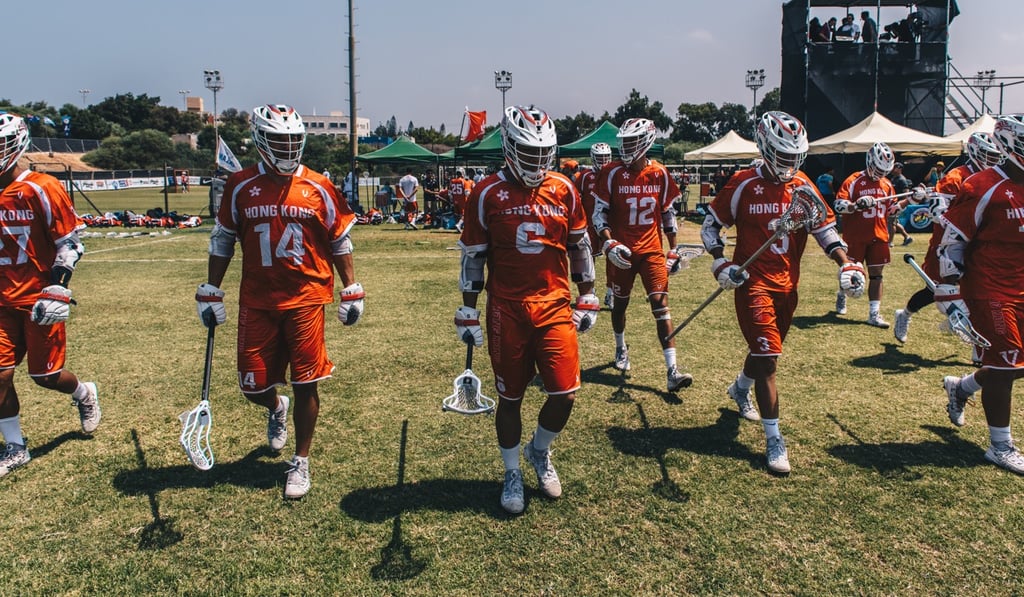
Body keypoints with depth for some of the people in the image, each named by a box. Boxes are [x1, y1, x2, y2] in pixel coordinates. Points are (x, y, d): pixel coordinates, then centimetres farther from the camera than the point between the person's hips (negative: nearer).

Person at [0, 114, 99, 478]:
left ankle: (84, 394, 37)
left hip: (38, 301, -6)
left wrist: (57, 291, -17)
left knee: (45, 375, 4)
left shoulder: (42, 189, -13)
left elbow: (69, 244, -11)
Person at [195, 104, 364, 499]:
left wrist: (351, 291, 3)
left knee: (306, 384, 1)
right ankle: (277, 408, 44)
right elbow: (222, 241, 11)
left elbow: (340, 241, 6)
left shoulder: (318, 188, -1)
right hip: (257, 301, 2)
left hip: (306, 299, -1)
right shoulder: (241, 186, 2)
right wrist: (210, 292, 9)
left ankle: (301, 462, 18)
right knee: (253, 385, 6)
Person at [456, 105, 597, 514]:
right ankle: (512, 474, 29)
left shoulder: (564, 191, 3)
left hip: (555, 307, 2)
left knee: (565, 394, -2)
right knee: (510, 397, 9)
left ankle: (540, 452, 29)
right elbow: (473, 256, 0)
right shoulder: (487, 195, -4)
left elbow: (580, 246, 11)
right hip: (507, 310, -2)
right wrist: (468, 311, 0)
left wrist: (587, 298, 11)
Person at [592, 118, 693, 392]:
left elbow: (668, 212, 10)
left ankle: (672, 370, -10)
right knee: (620, 303, 15)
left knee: (661, 303, -8)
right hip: (622, 251, -1)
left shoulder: (660, 174, 0)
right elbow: (599, 213, -6)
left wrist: (673, 249, 10)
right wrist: (609, 243, -20)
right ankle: (621, 349, 43)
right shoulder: (612, 173, -7)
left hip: (652, 250, 1)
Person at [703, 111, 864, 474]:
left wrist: (845, 263, -3)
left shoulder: (803, 187, 4)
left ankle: (740, 389, 53)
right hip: (754, 283, -5)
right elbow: (710, 224, -1)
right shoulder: (744, 185, -8)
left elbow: (825, 227, 10)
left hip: (788, 284, 5)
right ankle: (774, 440, -3)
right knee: (767, 358, -9)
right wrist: (720, 262, -14)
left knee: (765, 348, 21)